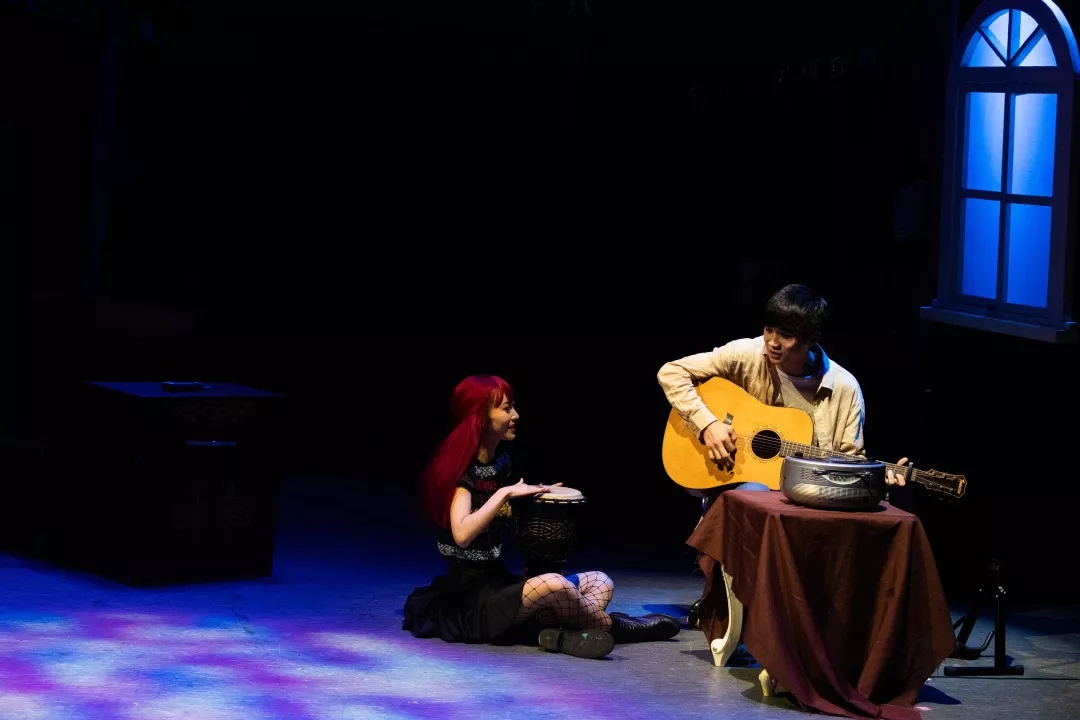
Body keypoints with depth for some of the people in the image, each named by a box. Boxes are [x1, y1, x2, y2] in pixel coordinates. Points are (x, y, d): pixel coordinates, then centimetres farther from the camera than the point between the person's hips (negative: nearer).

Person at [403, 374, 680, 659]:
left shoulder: (501, 462, 11)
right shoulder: (460, 468, -13)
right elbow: (462, 534, -29)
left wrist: (538, 496, 8)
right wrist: (505, 493, -25)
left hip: (500, 582, 9)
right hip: (470, 597, -9)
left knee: (600, 583, 1)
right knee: (551, 586, -33)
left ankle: (563, 634, -28)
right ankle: (611, 625, -8)